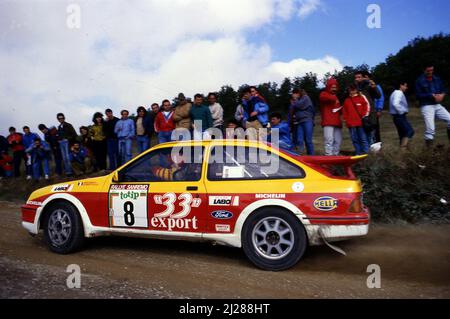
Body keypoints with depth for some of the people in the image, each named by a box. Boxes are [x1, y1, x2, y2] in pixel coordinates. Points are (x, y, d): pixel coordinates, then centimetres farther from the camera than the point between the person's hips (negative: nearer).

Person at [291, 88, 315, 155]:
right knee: (300, 140, -6)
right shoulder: (298, 101, 25)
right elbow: (294, 110, 22)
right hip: (300, 122, 7)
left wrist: (295, 100, 6)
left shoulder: (305, 97, 6)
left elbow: (299, 105, -9)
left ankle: (311, 156, -7)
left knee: (308, 140, -10)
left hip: (307, 121, -7)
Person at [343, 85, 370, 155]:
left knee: (363, 138, -1)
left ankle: (366, 152, 4)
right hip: (351, 124, 4)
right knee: (355, 139, 7)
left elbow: (367, 107, 2)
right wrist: (346, 119, 6)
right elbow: (344, 111, 16)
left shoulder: (362, 98, 3)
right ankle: (358, 153, 14)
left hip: (361, 123, -3)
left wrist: (364, 116, -5)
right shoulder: (347, 100, 14)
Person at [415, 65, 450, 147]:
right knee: (430, 129, -10)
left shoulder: (437, 79, 11)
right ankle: (429, 148, 0)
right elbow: (418, 95, -10)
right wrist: (432, 95, -18)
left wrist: (442, 95, -9)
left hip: (438, 105, 5)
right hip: (426, 107, -5)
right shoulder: (419, 81, -4)